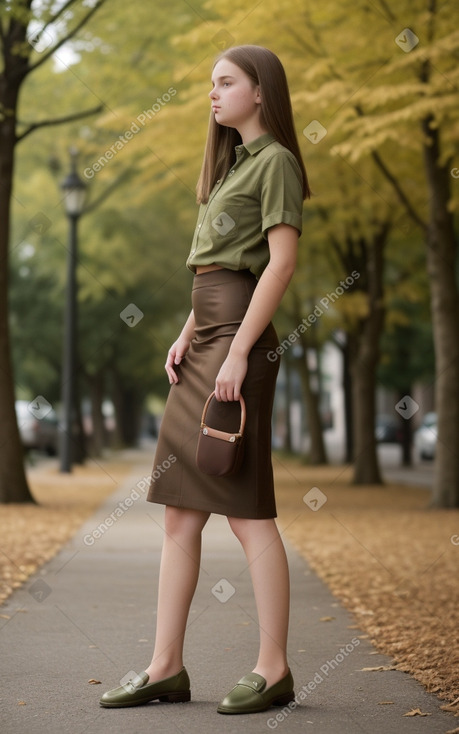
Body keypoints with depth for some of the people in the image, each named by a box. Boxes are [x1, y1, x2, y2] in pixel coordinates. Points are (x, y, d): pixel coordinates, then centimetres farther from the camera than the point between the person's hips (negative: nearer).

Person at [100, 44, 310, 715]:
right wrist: (187, 333, 10)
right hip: (204, 335, 9)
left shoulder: (276, 161, -4)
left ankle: (273, 670, -1)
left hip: (241, 332, -9)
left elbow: (282, 262, -14)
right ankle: (166, 667, 9)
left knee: (247, 509, -8)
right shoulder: (231, 164, 23)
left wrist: (239, 351, -20)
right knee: (180, 508, 5)